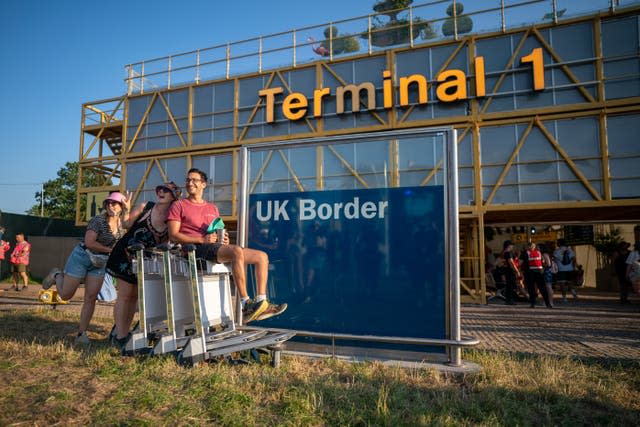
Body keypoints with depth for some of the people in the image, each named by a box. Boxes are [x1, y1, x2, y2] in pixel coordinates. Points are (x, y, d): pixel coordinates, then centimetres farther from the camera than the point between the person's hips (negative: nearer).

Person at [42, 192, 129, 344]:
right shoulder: (98, 220, -18)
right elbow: (89, 243, -22)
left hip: (99, 263, 4)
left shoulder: (122, 223, 1)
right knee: (65, 294, 6)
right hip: (82, 257, -4)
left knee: (91, 298, -1)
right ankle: (57, 275, 37)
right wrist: (110, 250, -18)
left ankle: (81, 333, 7)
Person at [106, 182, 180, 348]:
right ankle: (120, 337, 6)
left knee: (134, 296, 11)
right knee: (125, 294, -2)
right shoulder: (145, 207, -10)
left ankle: (122, 331, 25)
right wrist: (125, 212, -14)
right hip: (125, 254, -3)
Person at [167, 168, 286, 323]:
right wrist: (202, 239, -14)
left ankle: (261, 303, -15)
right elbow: (173, 236, -2)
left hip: (217, 247, 7)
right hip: (195, 249, -7)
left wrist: (224, 239, 1)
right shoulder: (178, 206, 10)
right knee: (237, 251, -35)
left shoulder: (213, 208, 27)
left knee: (262, 256, -7)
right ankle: (246, 304, -34)